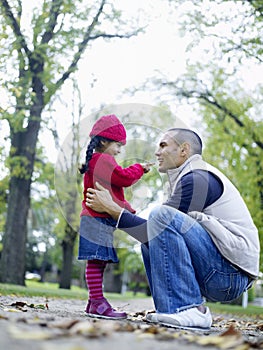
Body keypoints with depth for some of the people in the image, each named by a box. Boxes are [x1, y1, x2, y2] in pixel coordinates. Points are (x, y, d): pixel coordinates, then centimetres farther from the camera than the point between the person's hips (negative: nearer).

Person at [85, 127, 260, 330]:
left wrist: (112, 209, -6)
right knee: (149, 240, 18)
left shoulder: (197, 178, -10)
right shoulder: (190, 178, 22)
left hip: (231, 273, -10)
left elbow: (163, 218, -14)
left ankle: (190, 310, -23)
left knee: (162, 215, -22)